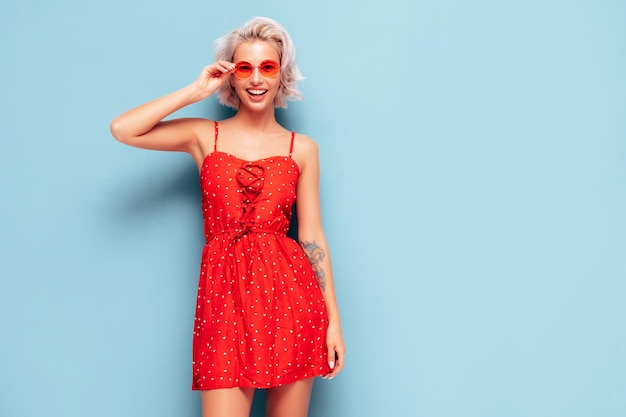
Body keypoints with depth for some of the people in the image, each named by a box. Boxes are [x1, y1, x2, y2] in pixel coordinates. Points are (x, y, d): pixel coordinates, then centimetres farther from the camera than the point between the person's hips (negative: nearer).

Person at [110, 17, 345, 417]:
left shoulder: (302, 148, 8)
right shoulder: (205, 136, 8)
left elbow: (312, 236, 6)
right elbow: (122, 129, -5)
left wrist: (333, 320, 2)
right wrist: (195, 91, -1)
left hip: (289, 291, 1)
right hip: (225, 294, -1)